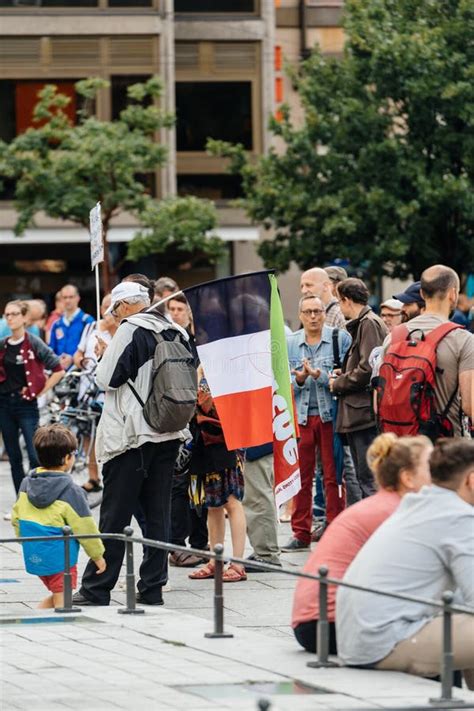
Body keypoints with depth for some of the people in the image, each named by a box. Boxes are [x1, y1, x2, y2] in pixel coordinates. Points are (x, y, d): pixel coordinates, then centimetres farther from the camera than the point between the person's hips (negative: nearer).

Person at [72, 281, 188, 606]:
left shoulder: (130, 330, -12)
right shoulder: (175, 333, 7)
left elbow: (107, 379, -13)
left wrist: (104, 355, 7)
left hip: (132, 435, -6)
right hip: (169, 434, 6)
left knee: (114, 516, -2)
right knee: (158, 515, 9)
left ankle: (96, 589, 1)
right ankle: (152, 588, 10)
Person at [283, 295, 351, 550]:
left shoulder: (340, 338, 0)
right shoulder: (289, 344, 10)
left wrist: (319, 375, -20)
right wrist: (299, 380, -12)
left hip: (330, 415, -3)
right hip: (299, 416, 3)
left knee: (333, 476, -1)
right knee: (301, 476, 3)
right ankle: (300, 533, 9)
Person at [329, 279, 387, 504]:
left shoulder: (369, 324, -10)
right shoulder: (361, 324, 18)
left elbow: (368, 369, -18)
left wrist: (338, 384, -6)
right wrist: (343, 373, 11)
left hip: (365, 410, -10)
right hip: (358, 415, 10)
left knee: (368, 479, -10)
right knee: (358, 478, 12)